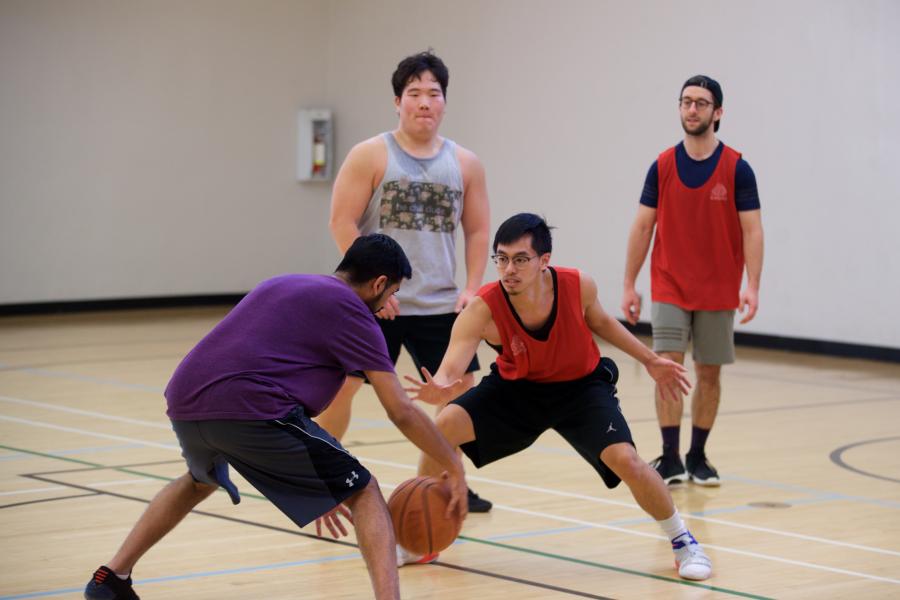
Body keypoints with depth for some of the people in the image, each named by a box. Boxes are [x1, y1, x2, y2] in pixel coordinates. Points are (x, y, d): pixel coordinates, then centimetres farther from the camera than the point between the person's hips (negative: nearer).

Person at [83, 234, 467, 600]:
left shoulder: (281, 286, 29)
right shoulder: (350, 310, 7)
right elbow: (402, 413, 3)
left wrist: (312, 482, 39)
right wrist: (455, 468, 16)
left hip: (184, 402, 8)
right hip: (248, 410, -7)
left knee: (201, 481, 40)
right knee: (362, 493, 5)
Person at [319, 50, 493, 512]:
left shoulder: (465, 163, 6)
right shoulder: (370, 156, -4)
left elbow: (477, 230, 10)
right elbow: (342, 222, -8)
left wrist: (472, 289, -1)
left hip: (440, 305, 3)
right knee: (342, 385, -3)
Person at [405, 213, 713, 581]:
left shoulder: (578, 286, -25)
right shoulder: (482, 309, -31)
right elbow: (450, 370, -40)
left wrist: (649, 361, 3)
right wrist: (439, 389, -64)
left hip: (581, 386, 0)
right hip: (516, 388, 1)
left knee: (625, 459, -20)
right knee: (445, 427, -20)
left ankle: (684, 543, 4)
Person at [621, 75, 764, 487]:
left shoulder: (737, 168, -4)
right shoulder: (662, 167, 1)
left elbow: (751, 230, -5)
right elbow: (643, 227, 5)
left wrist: (752, 286, -16)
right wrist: (629, 285, 2)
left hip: (718, 291, 0)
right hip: (669, 288, 0)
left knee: (709, 374, 7)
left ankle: (698, 457, 20)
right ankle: (670, 459, -6)